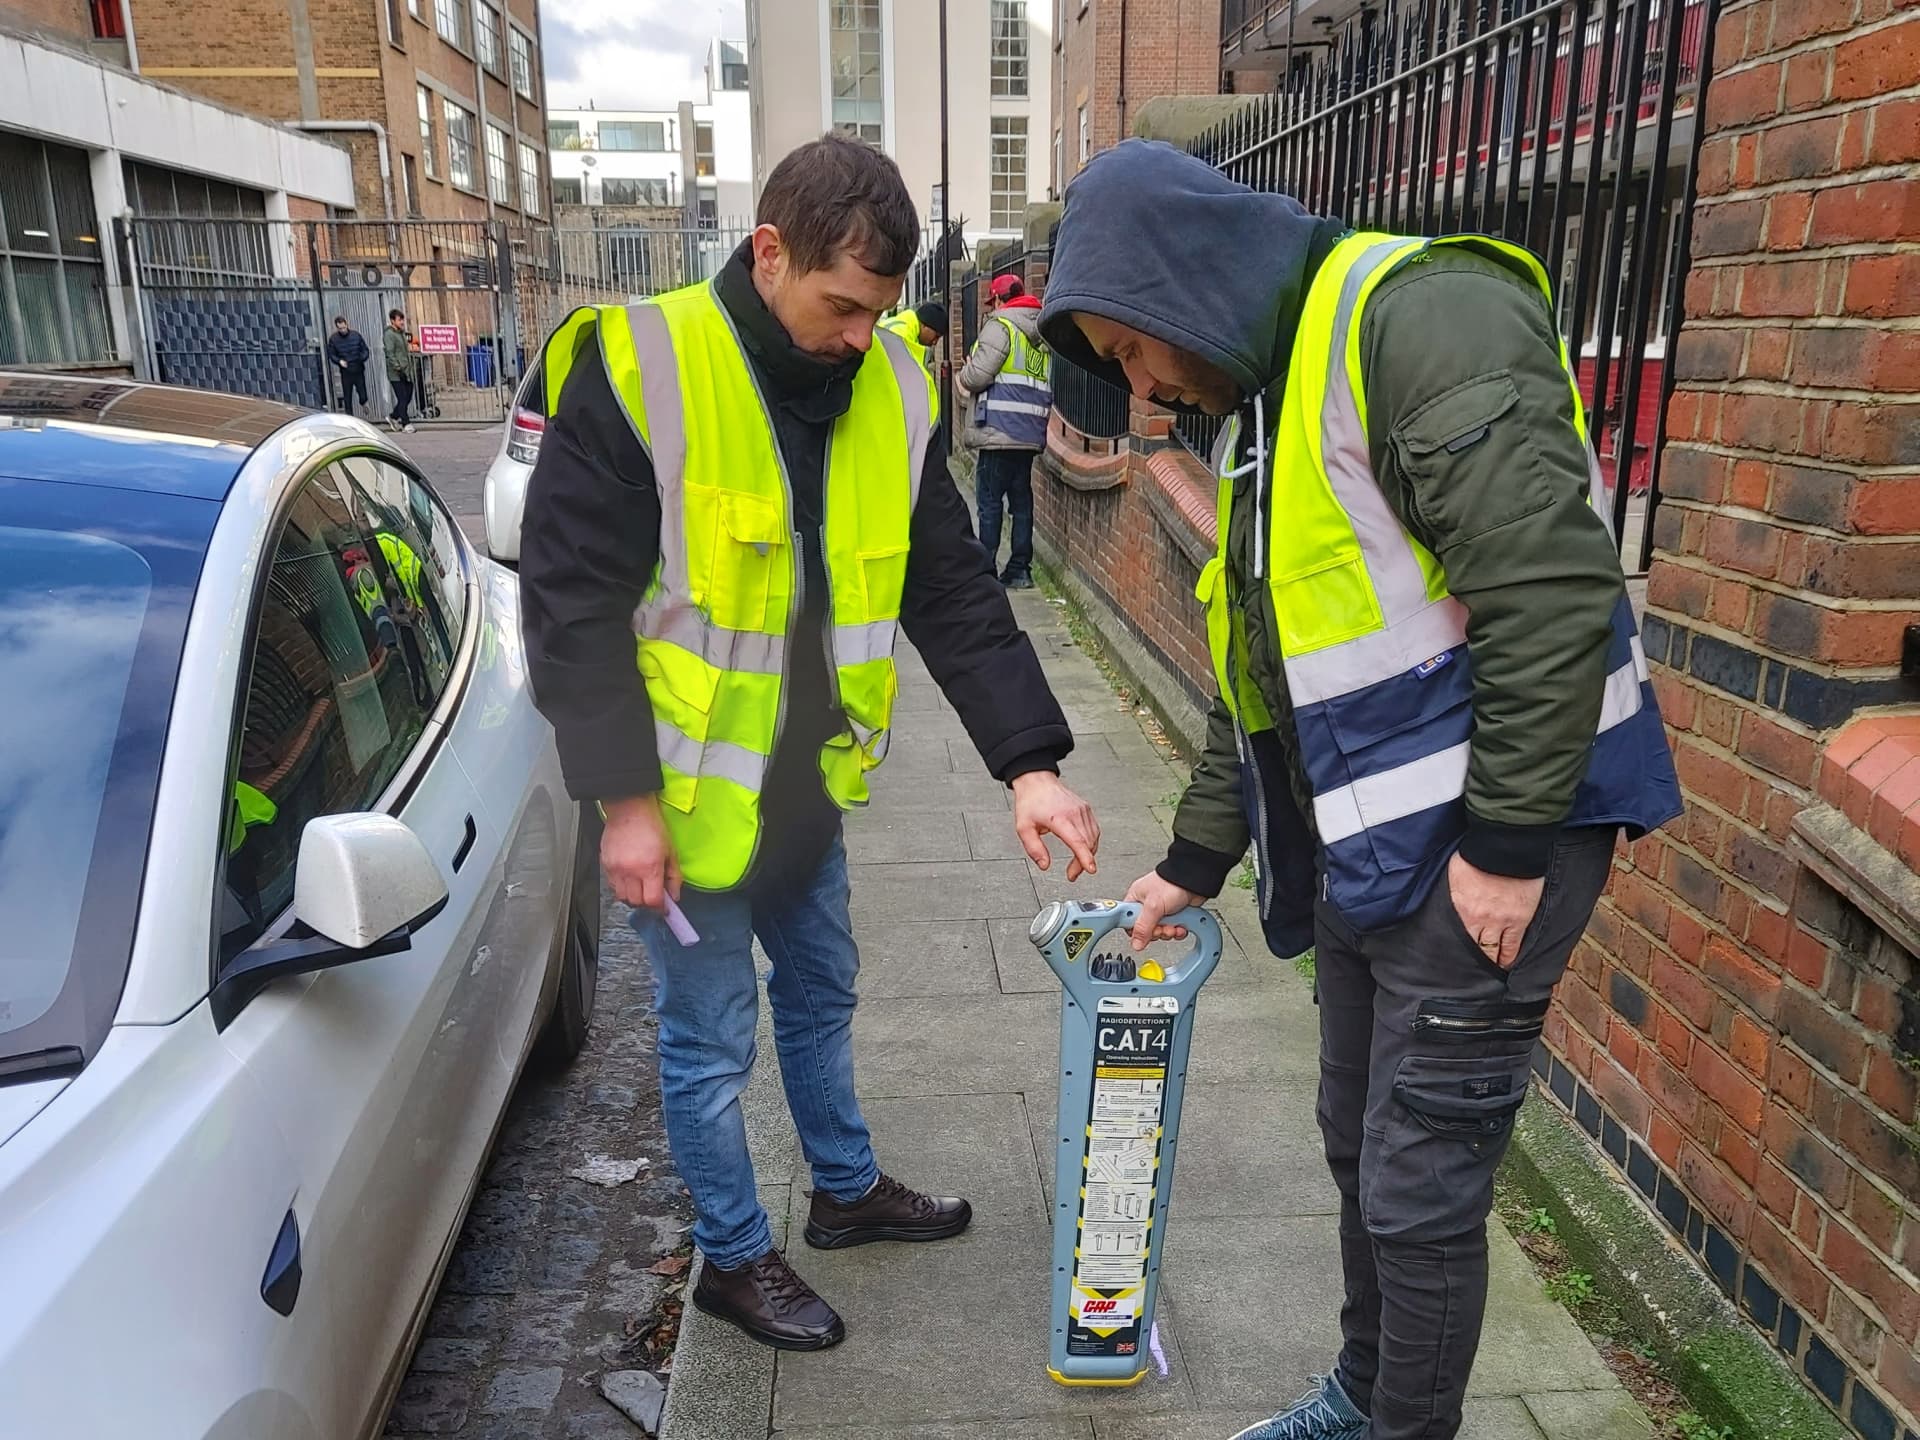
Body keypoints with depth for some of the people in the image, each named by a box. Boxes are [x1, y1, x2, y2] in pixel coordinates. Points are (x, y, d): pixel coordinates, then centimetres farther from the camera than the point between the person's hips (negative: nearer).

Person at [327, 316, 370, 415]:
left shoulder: (356, 335, -4)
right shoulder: (333, 339, -3)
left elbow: (365, 350, 3)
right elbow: (331, 355, 4)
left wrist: (362, 358, -18)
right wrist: (339, 361, -15)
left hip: (358, 371, 0)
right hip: (345, 373, 0)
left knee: (363, 397, 2)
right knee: (347, 399, 4)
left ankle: (363, 403, 39)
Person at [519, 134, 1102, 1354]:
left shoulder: (892, 393, -3)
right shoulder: (637, 371, -19)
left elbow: (955, 592, -1)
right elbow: (572, 602, -17)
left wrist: (1030, 761, -8)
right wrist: (624, 797, -18)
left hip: (807, 779, 6)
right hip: (688, 790, -6)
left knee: (823, 992, 24)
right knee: (713, 1041, 10)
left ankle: (849, 1190, 47)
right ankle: (734, 1256, 34)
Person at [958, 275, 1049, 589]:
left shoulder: (1001, 325, -6)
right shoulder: (1043, 334, 16)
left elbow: (978, 376, -13)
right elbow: (1049, 387, 15)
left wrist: (964, 373, 8)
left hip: (999, 431, -7)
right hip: (1031, 434, 7)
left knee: (989, 501, -2)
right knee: (1021, 501, 11)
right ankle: (1020, 569, 13)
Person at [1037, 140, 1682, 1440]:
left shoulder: (1418, 315, -15)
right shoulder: (1266, 394, 15)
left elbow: (1553, 587, -24)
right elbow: (1261, 668, 20)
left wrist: (1507, 841, -21)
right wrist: (1193, 862, 22)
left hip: (1487, 837, -9)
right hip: (1362, 840, 9)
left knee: (1421, 1189, 4)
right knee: (1362, 1149, 21)